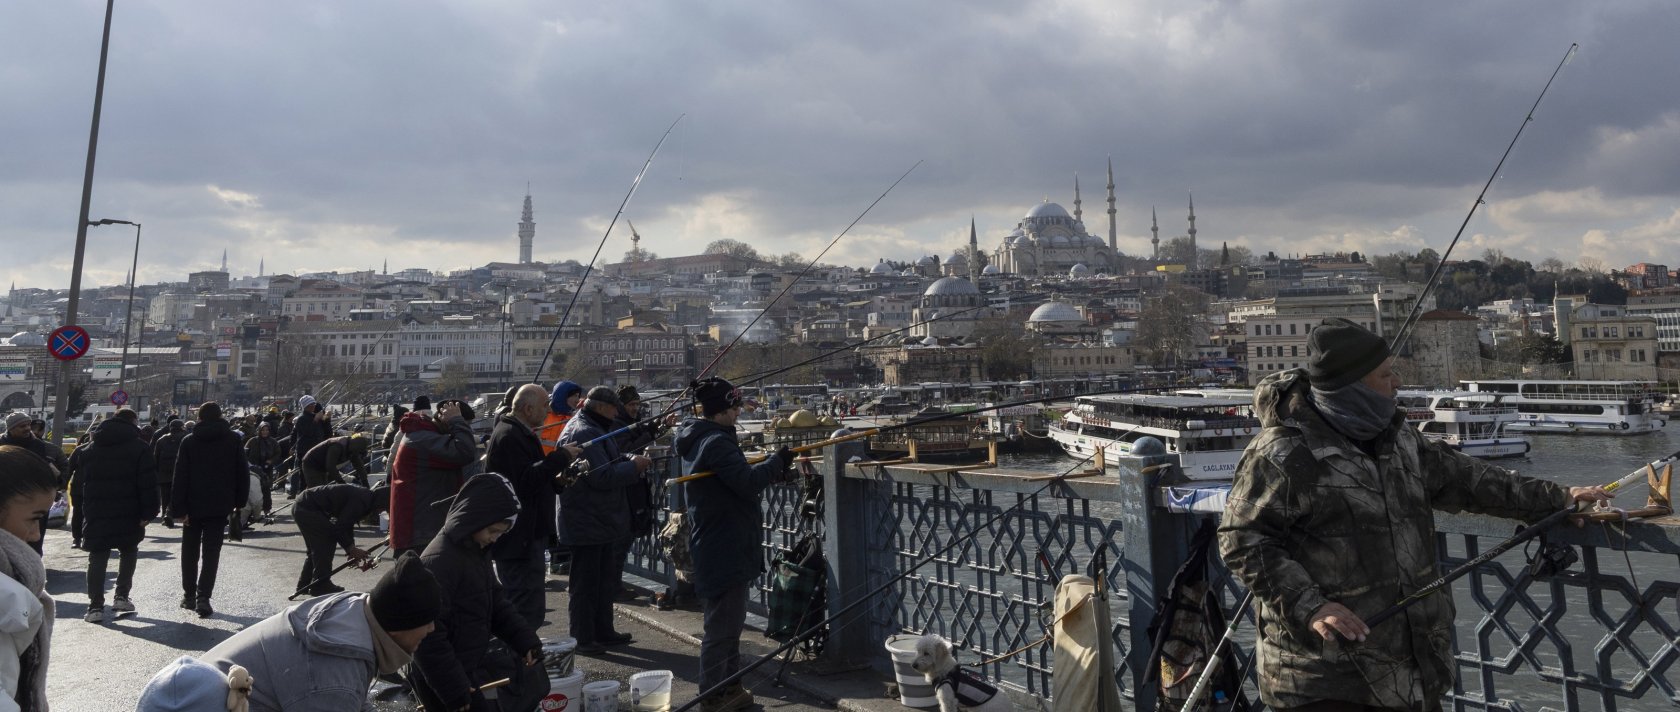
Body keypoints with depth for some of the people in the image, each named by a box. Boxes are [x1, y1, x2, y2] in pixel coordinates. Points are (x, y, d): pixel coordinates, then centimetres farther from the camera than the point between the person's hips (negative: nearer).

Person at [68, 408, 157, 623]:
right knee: (128, 553, 14)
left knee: (97, 559, 6)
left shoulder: (88, 450, 12)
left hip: (95, 515, 3)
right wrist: (147, 513, -8)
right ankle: (121, 597, 10)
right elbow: (148, 484, -11)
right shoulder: (138, 448, -5)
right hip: (127, 515, -3)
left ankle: (95, 606, 3)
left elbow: (78, 484, 14)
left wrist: (83, 509, 20)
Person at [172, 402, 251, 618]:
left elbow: (180, 477, -6)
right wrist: (239, 501, 9)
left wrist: (179, 509, -5)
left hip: (193, 505, 0)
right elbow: (242, 472, 1)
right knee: (211, 552, 1)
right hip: (220, 506, 0)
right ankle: (203, 597, -9)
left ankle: (189, 594, 21)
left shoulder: (189, 441, -2)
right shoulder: (233, 440, 0)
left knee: (190, 551, 16)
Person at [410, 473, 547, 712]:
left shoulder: (477, 550, 6)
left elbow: (496, 604, 14)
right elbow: (428, 637, -26)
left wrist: (526, 641, -1)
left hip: (476, 660, 9)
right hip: (444, 678, -9)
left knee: (533, 677, 16)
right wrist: (455, 693, -23)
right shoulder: (438, 561, -25)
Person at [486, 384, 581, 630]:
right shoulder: (509, 436, -15)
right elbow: (527, 479, -25)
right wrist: (562, 456, -20)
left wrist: (557, 481, 8)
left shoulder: (520, 434, 19)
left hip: (526, 535, 11)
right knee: (528, 610, -9)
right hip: (518, 538, -11)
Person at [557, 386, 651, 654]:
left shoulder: (594, 430, 16)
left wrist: (632, 462, 1)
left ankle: (603, 631, 29)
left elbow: (609, 464, 19)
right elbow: (602, 476, -27)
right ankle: (582, 639, 10)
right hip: (587, 523, -11)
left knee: (606, 579, 18)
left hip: (603, 520, 11)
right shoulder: (583, 433, -20)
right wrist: (634, 466, -16)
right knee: (586, 583, 0)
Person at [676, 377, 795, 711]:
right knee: (721, 625, -1)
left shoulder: (699, 440, 13)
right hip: (725, 549, -11)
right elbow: (748, 482, -29)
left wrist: (775, 472, 5)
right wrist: (776, 461, -14)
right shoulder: (717, 442, -19)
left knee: (728, 622, 20)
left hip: (722, 548, 11)